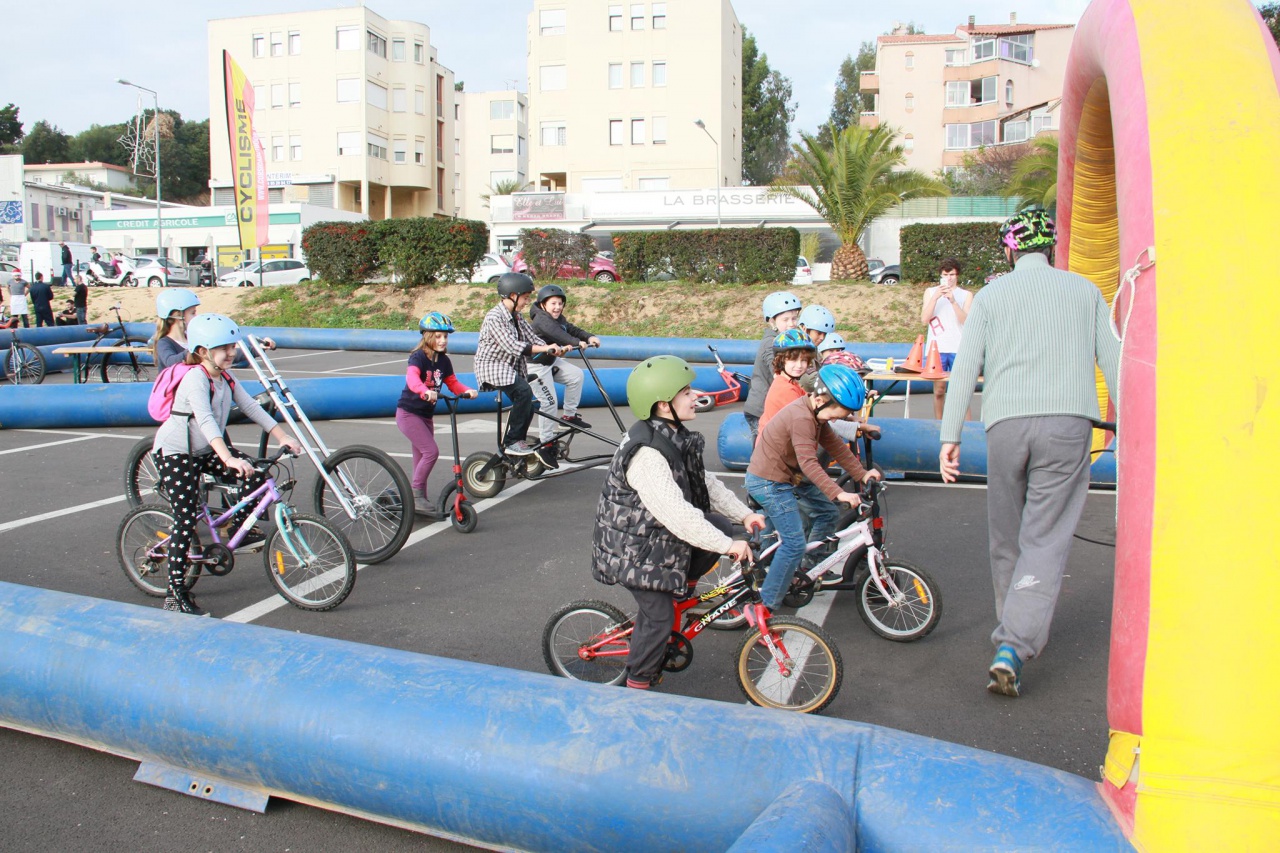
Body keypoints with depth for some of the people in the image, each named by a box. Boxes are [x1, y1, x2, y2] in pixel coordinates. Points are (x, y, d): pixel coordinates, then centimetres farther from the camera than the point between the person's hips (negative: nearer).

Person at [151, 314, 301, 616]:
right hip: (174, 453, -8)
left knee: (256, 476, -11)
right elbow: (206, 420, -38)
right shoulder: (195, 378, -24)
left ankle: (239, 530, 11)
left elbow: (251, 407, 0)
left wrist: (283, 436, -10)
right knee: (186, 520, -12)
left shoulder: (226, 378, 1)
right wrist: (228, 458, -51)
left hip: (205, 450, 8)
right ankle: (175, 592, -4)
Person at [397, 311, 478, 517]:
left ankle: (420, 500, 20)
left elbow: (453, 383, 8)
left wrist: (468, 391, -13)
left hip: (426, 415, 8)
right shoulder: (418, 357, -17)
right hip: (408, 413, -8)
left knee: (422, 458, 12)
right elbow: (412, 378, -35)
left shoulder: (443, 361, 5)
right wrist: (425, 392, -55)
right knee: (431, 452, -19)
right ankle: (416, 496, -10)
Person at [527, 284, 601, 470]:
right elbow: (556, 333, -42)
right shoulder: (541, 320, -24)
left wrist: (589, 337, -22)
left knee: (576, 374, -2)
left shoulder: (559, 319, 6)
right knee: (549, 401, -14)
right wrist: (576, 342, -55)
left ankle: (570, 415, 10)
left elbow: (571, 329, -3)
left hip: (551, 361, 9)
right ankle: (545, 446, -7)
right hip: (535, 365, -9)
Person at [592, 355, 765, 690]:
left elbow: (705, 482, 8)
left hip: (658, 536, 9)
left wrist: (744, 514, 1)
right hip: (634, 549, -9)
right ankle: (638, 684, 19)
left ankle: (680, 586, 15)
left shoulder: (674, 436, 0)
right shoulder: (646, 454, -32)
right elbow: (677, 514, -35)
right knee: (659, 617, -2)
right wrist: (727, 546, -31)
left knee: (721, 525, 1)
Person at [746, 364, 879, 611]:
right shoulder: (801, 418, -27)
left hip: (789, 477, 10)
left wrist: (861, 474, 1)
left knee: (827, 513, 13)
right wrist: (838, 493, -40)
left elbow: (835, 446, 9)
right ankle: (767, 604, -6)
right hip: (768, 482, -10)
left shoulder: (815, 413, 5)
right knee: (794, 542, -14)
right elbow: (809, 463, -35)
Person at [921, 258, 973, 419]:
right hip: (936, 347, 1)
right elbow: (924, 320, 0)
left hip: (959, 349, -1)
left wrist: (953, 300, -15)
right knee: (939, 390, 2)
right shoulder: (930, 292, 12)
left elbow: (966, 321, -4)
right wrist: (935, 297, -11)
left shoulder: (966, 295, 10)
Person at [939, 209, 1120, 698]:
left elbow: (964, 368, 3)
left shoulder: (990, 295, 12)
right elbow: (1113, 361, 10)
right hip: (1068, 420, 0)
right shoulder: (1085, 290, 14)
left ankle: (1013, 635, 30)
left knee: (1006, 538, 15)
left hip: (1005, 423, 1)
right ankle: (1013, 648, -14)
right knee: (1045, 539, -2)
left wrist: (950, 436, 4)